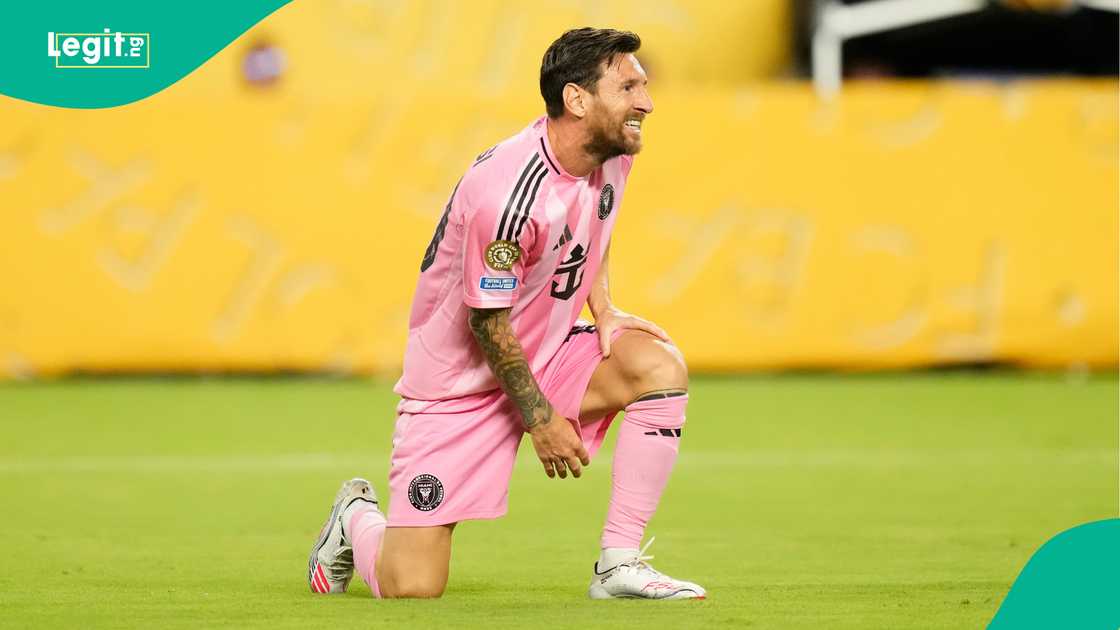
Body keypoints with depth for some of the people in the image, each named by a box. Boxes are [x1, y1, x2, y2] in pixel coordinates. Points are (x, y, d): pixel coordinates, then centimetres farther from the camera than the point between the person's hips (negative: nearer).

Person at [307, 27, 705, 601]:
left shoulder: (611, 154, -5)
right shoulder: (509, 192, -30)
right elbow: (487, 320, -21)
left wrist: (603, 310, 3)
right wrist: (540, 417, -13)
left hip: (547, 357, 8)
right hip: (460, 384, -7)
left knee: (659, 365, -20)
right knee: (410, 589, -12)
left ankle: (619, 564, -12)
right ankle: (356, 520, 25)